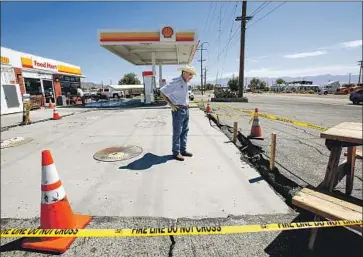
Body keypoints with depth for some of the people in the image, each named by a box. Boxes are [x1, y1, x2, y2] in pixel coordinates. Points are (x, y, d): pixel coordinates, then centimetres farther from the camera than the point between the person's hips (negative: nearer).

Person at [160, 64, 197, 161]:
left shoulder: (186, 83, 10)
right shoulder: (175, 82, -15)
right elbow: (162, 92, -15)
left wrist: (187, 103, 13)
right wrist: (171, 104, -16)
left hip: (186, 109, 8)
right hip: (178, 110, -8)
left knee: (184, 131, 12)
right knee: (177, 132, 0)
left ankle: (183, 150, 23)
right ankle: (176, 152, 11)